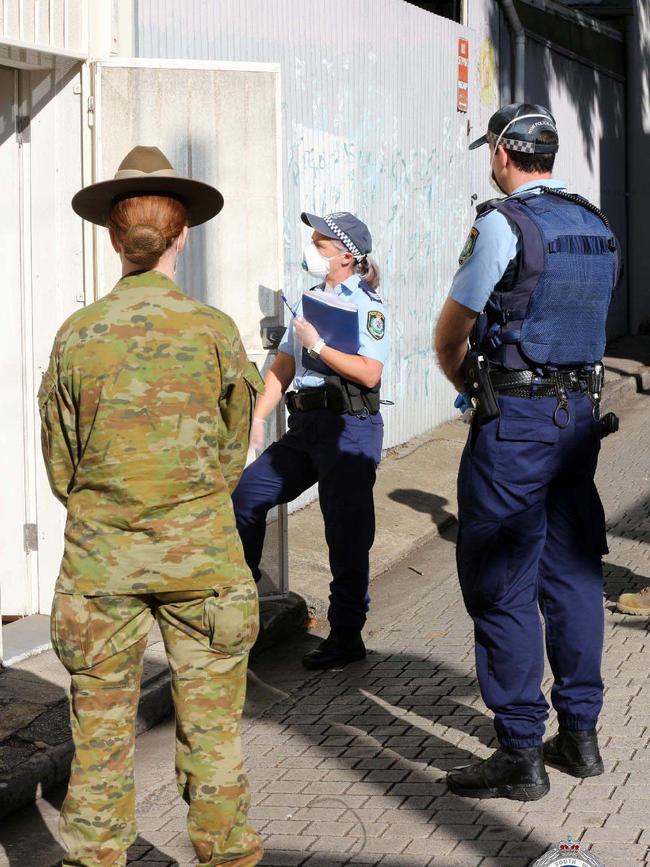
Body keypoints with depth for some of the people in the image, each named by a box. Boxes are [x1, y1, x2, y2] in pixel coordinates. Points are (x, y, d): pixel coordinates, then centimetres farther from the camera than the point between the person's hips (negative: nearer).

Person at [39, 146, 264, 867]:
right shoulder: (214, 330, -6)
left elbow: (61, 468, 4)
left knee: (100, 734, 7)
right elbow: (233, 455, 5)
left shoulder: (77, 335, -4)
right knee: (211, 733, 8)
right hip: (202, 555, -1)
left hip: (100, 559, 1)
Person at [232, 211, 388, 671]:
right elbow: (284, 365, 18)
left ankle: (347, 636, 6)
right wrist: (257, 417, 10)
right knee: (246, 491, 4)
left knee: (347, 534, -2)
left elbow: (369, 374, -20)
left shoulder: (366, 305, -8)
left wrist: (317, 345, -16)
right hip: (306, 426, 8)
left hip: (350, 429, -8)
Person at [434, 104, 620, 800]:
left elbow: (450, 332, -6)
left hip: (514, 420, -8)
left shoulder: (503, 224, -12)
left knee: (502, 585, -3)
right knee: (571, 572, 13)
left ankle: (521, 755, -1)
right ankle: (580, 733, 18)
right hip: (581, 411, 8)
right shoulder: (596, 227, 12)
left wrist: (466, 383, 15)